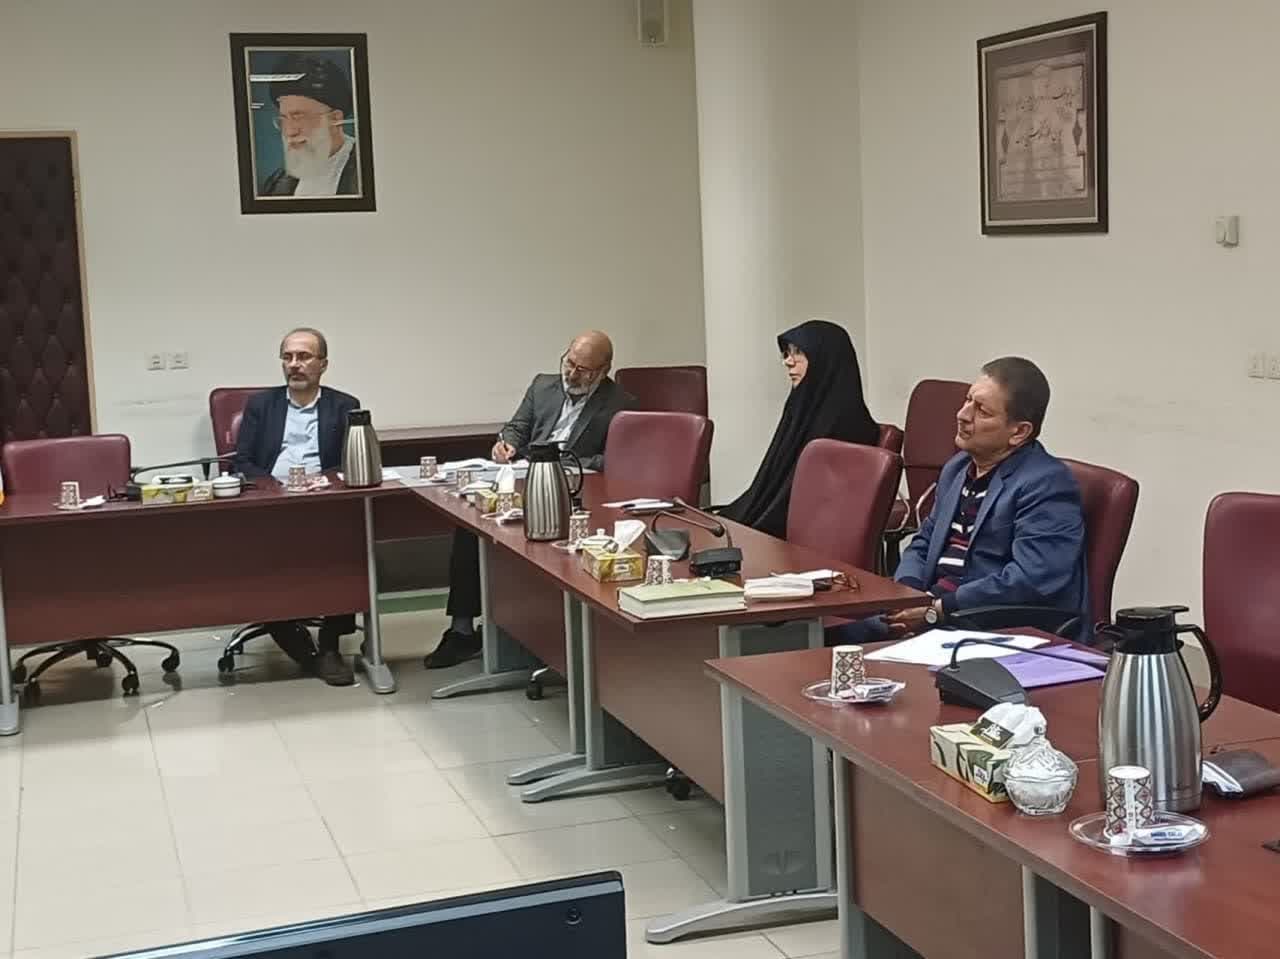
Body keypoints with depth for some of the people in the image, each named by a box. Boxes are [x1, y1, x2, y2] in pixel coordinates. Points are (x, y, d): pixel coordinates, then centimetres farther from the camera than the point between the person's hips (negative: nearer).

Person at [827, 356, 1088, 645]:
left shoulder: (1047, 485, -11)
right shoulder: (957, 469, 17)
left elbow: (1030, 580, -22)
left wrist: (935, 611, -19)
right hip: (929, 613, 8)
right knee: (829, 633, -11)